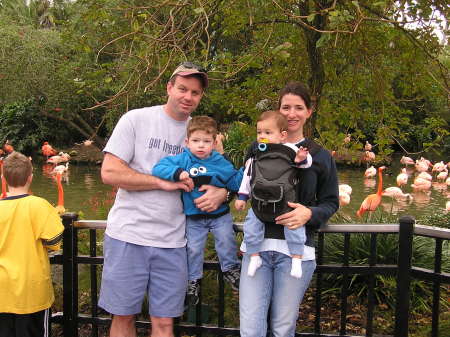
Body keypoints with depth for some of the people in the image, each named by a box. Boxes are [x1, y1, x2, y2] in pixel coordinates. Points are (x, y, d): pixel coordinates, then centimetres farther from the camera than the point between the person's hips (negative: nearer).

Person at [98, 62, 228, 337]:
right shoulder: (136, 119, -2)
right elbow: (110, 173, -9)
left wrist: (221, 193, -9)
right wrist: (164, 182, -13)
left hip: (171, 242, 3)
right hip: (128, 235, -2)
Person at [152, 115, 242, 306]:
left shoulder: (221, 162, -6)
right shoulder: (183, 160, -11)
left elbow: (235, 182, 3)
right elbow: (159, 168, -21)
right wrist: (177, 173, -36)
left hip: (219, 214, 0)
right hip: (193, 217, 0)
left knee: (226, 241, -1)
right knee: (194, 249, 7)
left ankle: (230, 269, 26)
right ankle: (193, 280, 26)